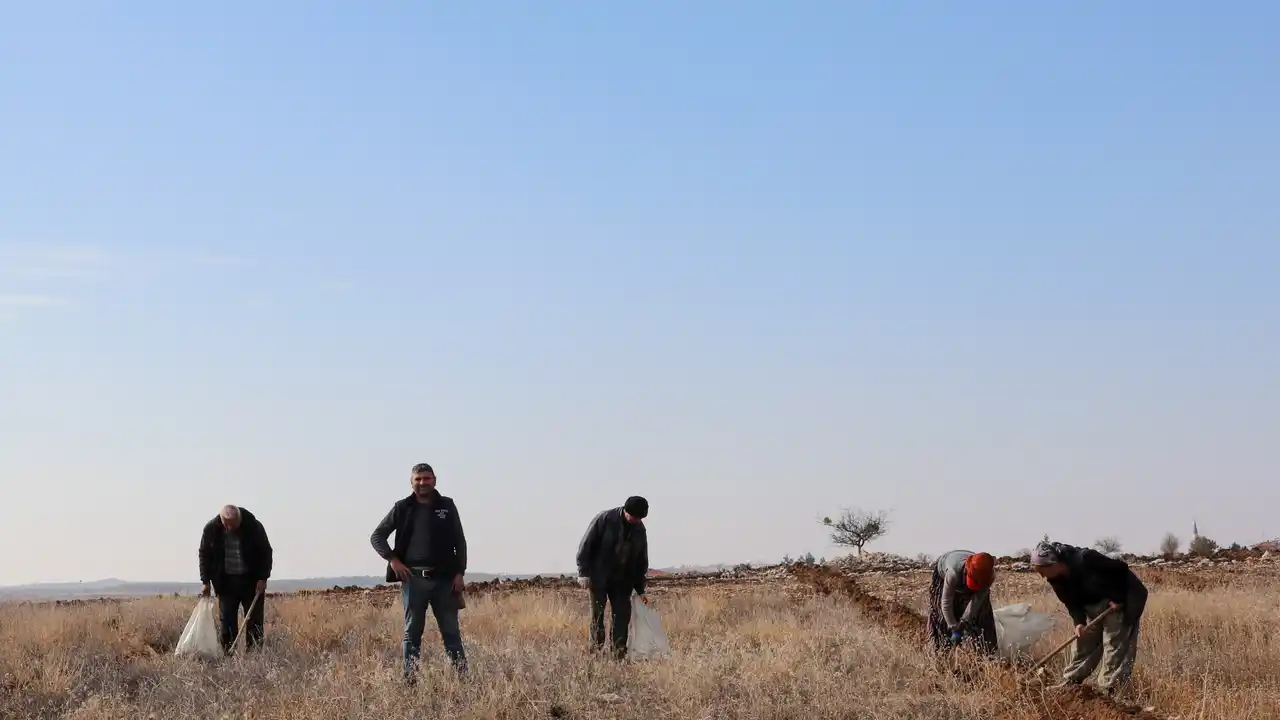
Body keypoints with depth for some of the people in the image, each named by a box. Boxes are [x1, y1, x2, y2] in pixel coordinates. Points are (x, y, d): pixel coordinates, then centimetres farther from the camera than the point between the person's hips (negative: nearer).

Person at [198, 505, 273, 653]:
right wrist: (206, 582, -1)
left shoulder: (254, 527, -15)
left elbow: (266, 553, -4)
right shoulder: (211, 529, -11)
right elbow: (204, 555, 2)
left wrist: (263, 579, -9)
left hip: (252, 581, -1)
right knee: (227, 622, -2)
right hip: (226, 582, 1)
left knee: (254, 620, -2)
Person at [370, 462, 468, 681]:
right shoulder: (402, 508, 6)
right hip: (413, 578, 0)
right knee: (412, 632, 4)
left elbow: (459, 542, 8)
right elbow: (377, 536, 9)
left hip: (443, 578, 0)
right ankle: (410, 679, 7)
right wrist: (392, 560, -5)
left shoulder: (447, 506, 7)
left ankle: (463, 677, 1)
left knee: (451, 631, 1)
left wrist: (459, 573, -1)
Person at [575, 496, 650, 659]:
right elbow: (586, 546, -10)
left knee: (622, 615, 0)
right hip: (599, 578, -4)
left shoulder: (639, 530, 3)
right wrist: (584, 573, -14)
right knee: (598, 614, -4)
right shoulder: (604, 519, -13)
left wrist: (640, 590, 12)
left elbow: (641, 561, 12)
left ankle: (620, 654, 3)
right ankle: (596, 649, 1)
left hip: (622, 580, 5)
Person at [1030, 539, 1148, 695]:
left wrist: (1119, 600, -21)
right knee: (1084, 643, 10)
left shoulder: (1085, 559, -33)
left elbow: (1122, 568, -25)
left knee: (1115, 646, -11)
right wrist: (1079, 622, -20)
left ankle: (1107, 690, -11)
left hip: (1121, 600, -8)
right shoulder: (1056, 579, -9)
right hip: (1094, 606, 8)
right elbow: (1071, 602, -1)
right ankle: (1068, 683, 16)